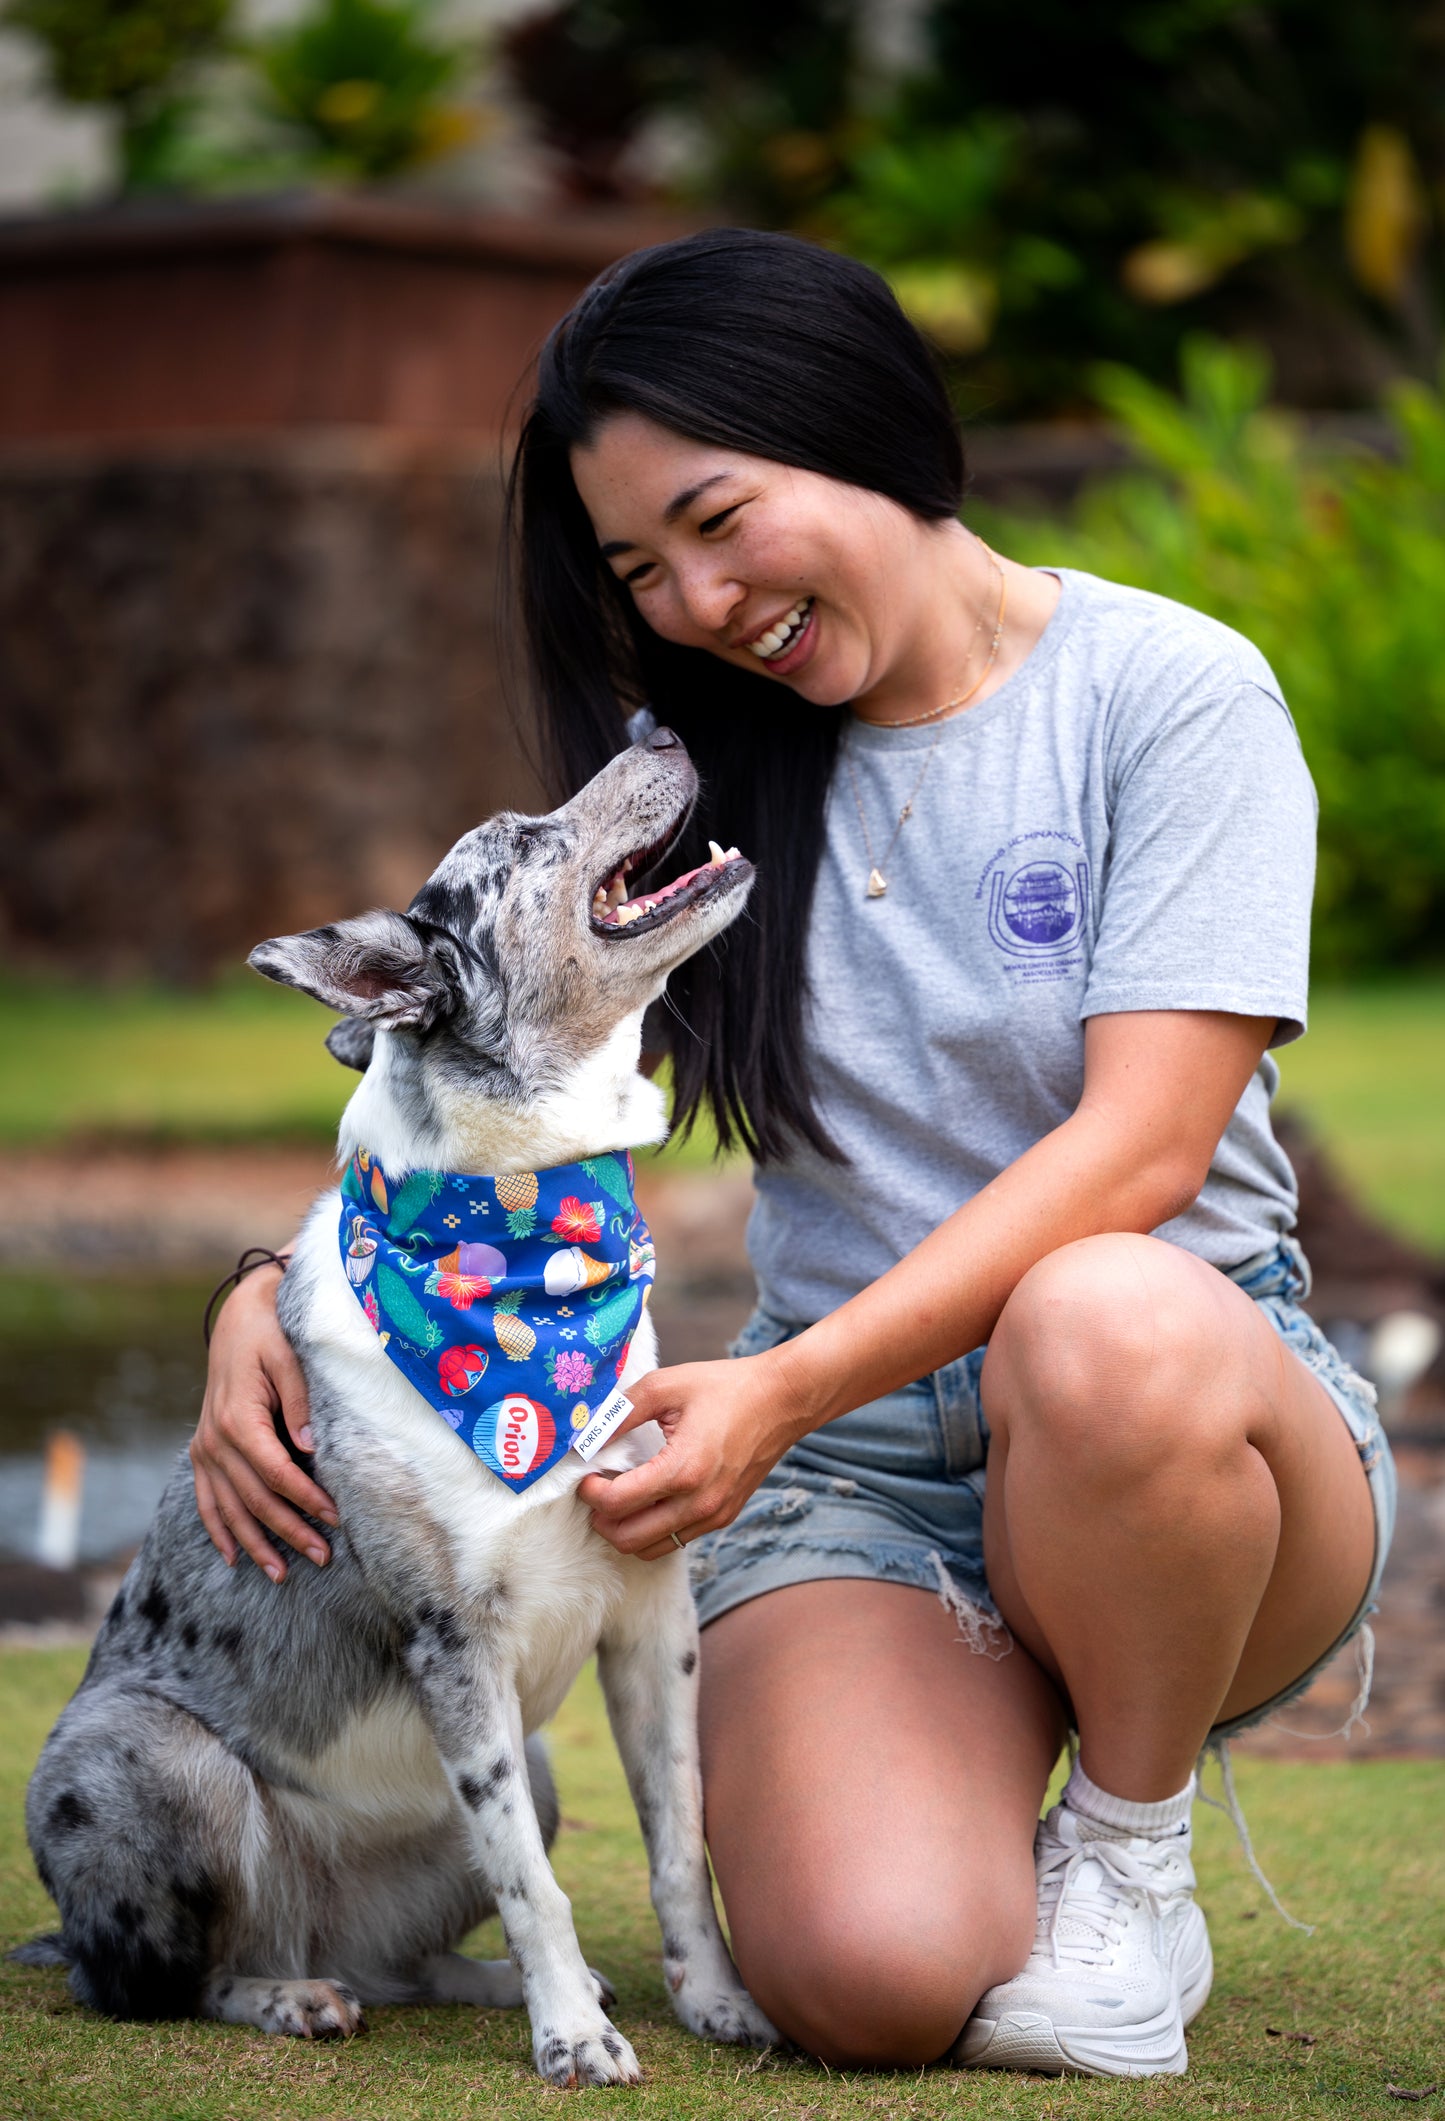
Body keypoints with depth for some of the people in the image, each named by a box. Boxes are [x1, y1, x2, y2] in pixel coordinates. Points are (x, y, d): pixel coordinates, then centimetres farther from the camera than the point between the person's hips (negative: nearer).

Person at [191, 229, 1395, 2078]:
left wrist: (788, 1387, -25)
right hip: (846, 1479, 2)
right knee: (873, 1969, -29)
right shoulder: (697, 775, 11)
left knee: (1102, 1322, -41)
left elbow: (1142, 1146, -14)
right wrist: (275, 1294, -12)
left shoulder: (1170, 694, -4)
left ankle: (1128, 1856, -11)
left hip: (1181, 1384, -2)